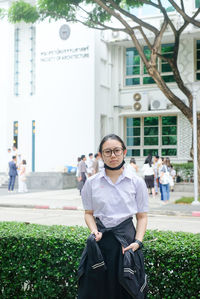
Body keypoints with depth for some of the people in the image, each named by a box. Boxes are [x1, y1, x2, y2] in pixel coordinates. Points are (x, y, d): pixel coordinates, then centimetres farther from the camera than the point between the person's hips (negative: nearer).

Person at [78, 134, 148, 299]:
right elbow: (89, 213, 11)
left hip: (126, 237, -1)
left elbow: (142, 216, 4)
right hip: (101, 240, 1)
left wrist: (138, 242, -9)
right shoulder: (91, 183, 4)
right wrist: (94, 232, -6)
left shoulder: (137, 182, 1)